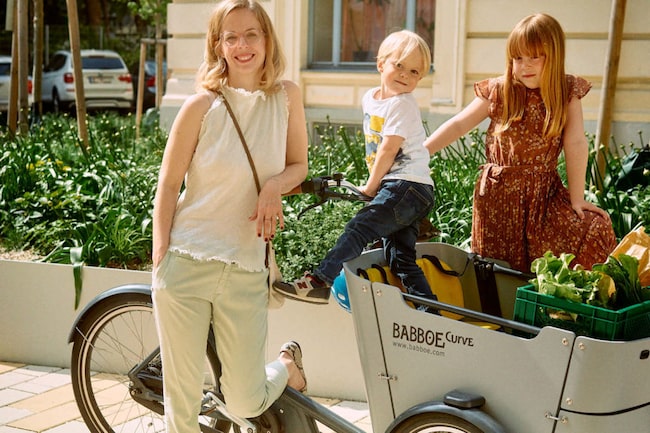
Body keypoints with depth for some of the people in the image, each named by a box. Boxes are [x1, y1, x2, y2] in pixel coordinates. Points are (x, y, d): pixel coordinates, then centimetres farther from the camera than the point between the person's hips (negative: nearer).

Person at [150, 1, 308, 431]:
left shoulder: (286, 96, 3)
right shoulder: (202, 105, -4)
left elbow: (299, 165, 14)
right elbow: (168, 186, 0)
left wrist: (275, 185, -9)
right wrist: (161, 259, -6)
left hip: (246, 270, 2)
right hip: (186, 263, -1)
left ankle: (288, 364, 38)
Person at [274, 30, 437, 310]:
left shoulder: (403, 104, -9)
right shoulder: (369, 98, 16)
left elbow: (388, 150, -14)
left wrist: (370, 187, -7)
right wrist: (373, 184, 18)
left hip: (409, 185, -9)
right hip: (395, 190, 9)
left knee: (358, 228, -20)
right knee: (401, 258, 10)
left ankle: (320, 282, -22)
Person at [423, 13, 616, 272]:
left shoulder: (568, 93, -4)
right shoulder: (498, 92, -4)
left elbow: (575, 144, -7)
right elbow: (458, 126, -1)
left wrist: (577, 199, -9)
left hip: (545, 193, 1)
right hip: (498, 193, -1)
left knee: (597, 229, -15)